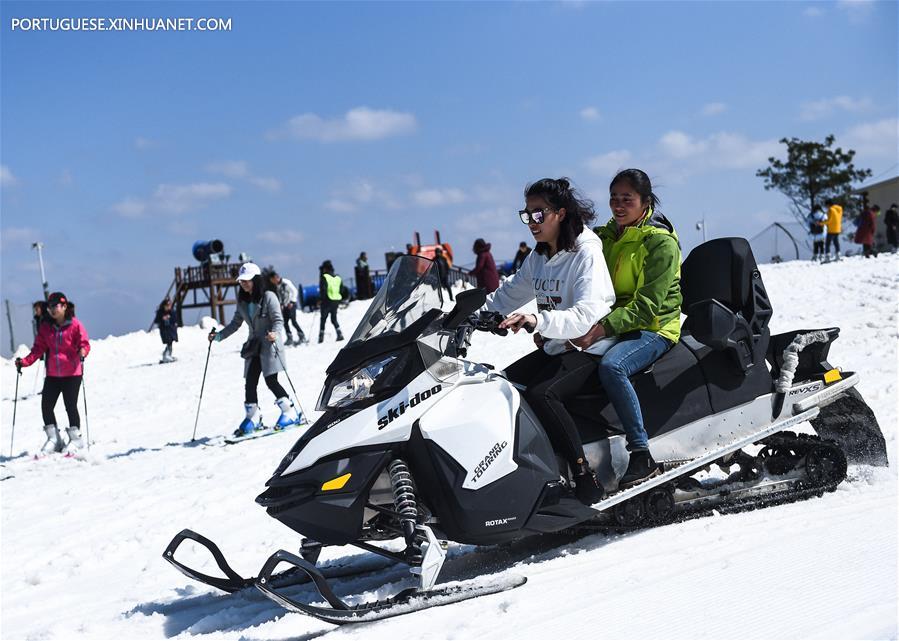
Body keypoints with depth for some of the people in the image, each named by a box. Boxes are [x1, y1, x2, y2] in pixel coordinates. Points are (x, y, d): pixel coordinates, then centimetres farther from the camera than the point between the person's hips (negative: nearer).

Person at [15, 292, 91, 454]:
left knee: (70, 406, -4)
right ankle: (54, 440, 15)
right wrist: (24, 362, -2)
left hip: (72, 373, -5)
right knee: (46, 406, 1)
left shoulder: (75, 325, -7)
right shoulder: (46, 326, 7)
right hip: (52, 374, 5)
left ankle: (75, 439, 14)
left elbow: (84, 343, -9)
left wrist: (82, 352, -31)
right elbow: (39, 348, 9)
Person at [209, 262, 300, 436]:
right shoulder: (242, 301, 11)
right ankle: (253, 418, 11)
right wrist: (218, 336, 7)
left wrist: (274, 333, -31)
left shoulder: (268, 297, -9)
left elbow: (278, 320, -12)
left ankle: (290, 413, 1)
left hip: (269, 344, -6)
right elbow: (236, 323, 16)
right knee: (250, 382, 1)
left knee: (271, 381, -11)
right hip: (253, 345, 6)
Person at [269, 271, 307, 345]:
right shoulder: (276, 286, 10)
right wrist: (281, 304, 12)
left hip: (291, 304, -8)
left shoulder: (286, 283, -14)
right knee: (285, 322, 2)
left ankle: (302, 337, -5)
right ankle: (290, 338, 8)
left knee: (293, 321, -12)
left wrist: (291, 302, -18)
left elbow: (294, 291, -15)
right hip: (285, 306, 8)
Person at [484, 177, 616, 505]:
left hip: (589, 349, -9)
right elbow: (509, 294, 21)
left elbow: (587, 315, -27)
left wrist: (537, 321, -42)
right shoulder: (538, 257, 12)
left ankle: (586, 480, -31)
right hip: (554, 348, 9)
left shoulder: (586, 253, -14)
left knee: (540, 393, -32)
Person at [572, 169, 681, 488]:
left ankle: (643, 456, -32)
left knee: (611, 366, -36)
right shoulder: (606, 236, 13)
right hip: (610, 326, 8)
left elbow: (648, 305, -17)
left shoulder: (661, 242, -9)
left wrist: (604, 327, -30)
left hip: (653, 329, -8)